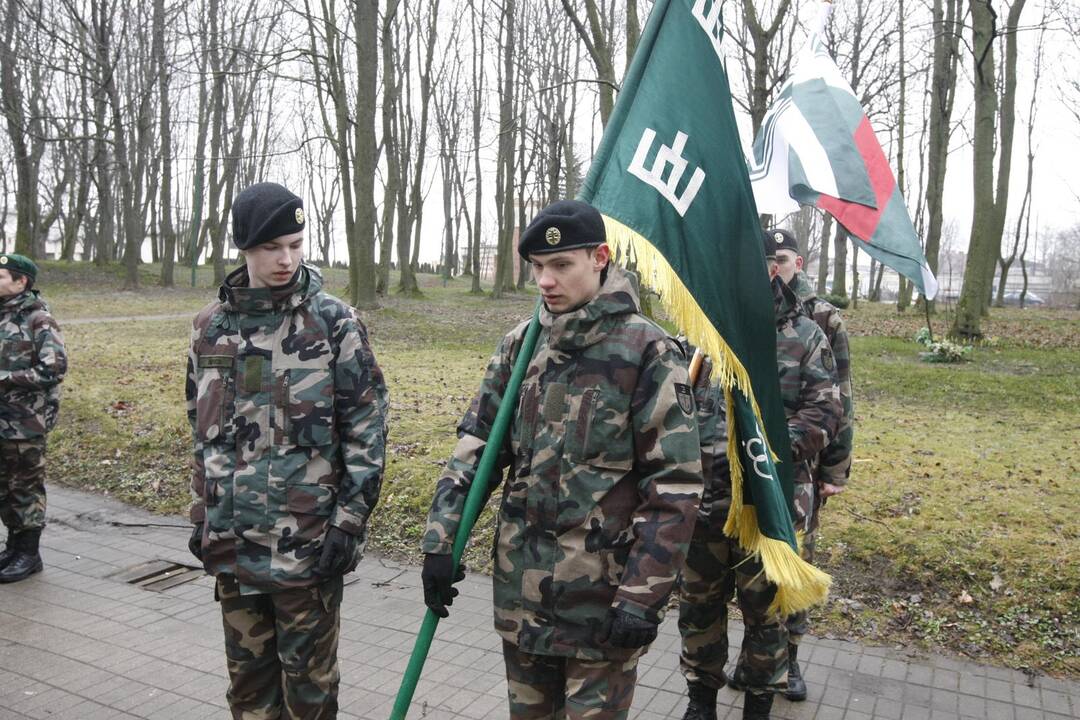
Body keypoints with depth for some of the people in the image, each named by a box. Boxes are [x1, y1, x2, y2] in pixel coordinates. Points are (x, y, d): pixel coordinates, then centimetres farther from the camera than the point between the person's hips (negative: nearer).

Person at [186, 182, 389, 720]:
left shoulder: (333, 322, -7)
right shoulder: (211, 325, 6)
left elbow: (366, 427, -8)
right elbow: (202, 429, 15)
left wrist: (350, 519, -11)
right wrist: (202, 515, 15)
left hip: (309, 540, -4)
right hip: (233, 540, 5)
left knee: (308, 676, 10)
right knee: (247, 674, 18)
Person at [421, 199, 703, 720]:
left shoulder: (647, 352, -13)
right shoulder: (520, 345, 4)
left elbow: (674, 486, -14)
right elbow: (475, 447, 7)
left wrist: (643, 597, -16)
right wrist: (441, 543, 1)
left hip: (603, 594, -5)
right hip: (520, 587, 5)